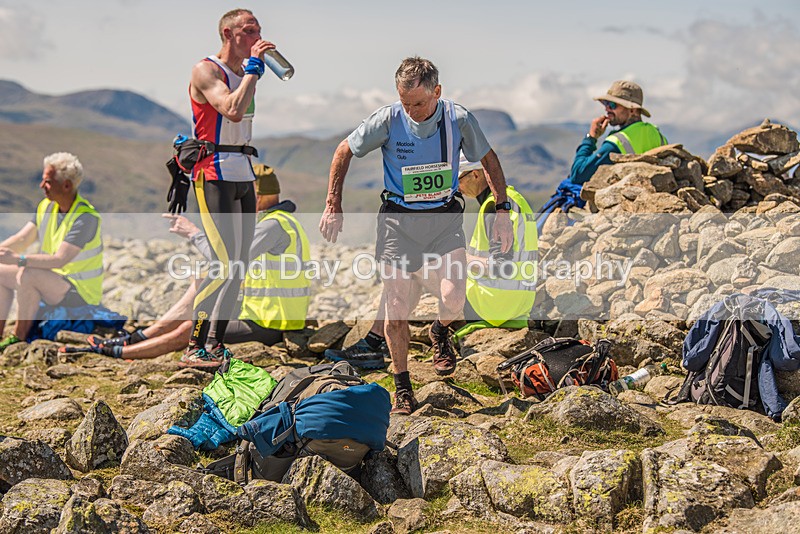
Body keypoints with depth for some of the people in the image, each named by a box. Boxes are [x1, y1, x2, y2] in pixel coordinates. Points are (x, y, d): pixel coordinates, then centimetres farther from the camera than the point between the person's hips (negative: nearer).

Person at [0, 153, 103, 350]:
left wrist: (18, 259, -37)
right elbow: (21, 239, 2)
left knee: (27, 275, -31)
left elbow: (59, 260, -31)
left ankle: (19, 337, -17)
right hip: (52, 279, 9)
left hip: (80, 292, -9)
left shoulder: (86, 218, -24)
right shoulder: (47, 206, 2)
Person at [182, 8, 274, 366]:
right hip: (214, 176, -9)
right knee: (224, 264, -15)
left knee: (239, 265, 6)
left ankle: (218, 344, 13)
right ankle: (194, 348, -10)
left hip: (244, 176, 9)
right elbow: (233, 110, -26)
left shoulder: (245, 72, 16)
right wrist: (254, 69, -17)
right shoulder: (206, 71, -9)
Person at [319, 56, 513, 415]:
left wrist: (502, 210, 4)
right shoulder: (388, 120, -11)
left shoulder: (458, 119, -10)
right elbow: (344, 152, 3)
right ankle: (402, 388, 16)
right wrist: (333, 207, 1)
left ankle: (440, 333, 19)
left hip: (445, 217, 0)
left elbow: (489, 160, 7)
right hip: (397, 220, 0)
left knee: (453, 299, -19)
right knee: (396, 309, -4)